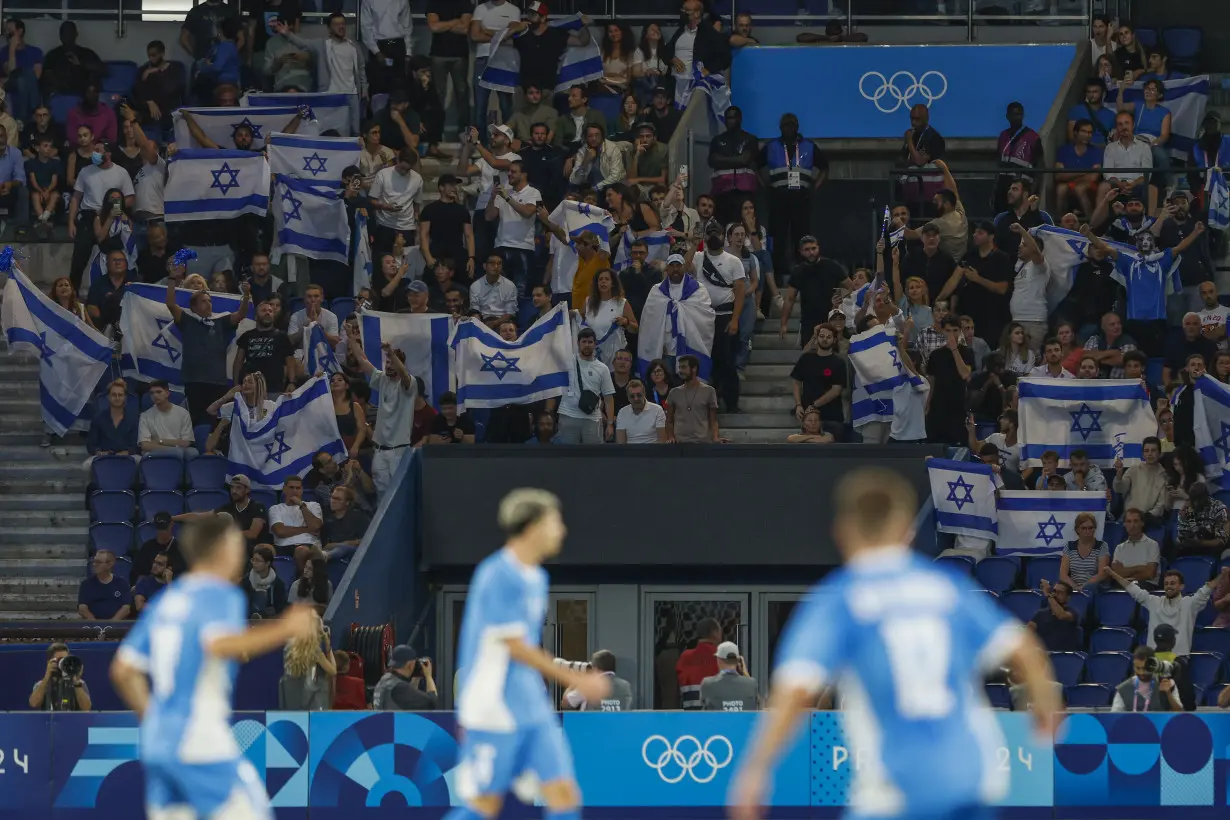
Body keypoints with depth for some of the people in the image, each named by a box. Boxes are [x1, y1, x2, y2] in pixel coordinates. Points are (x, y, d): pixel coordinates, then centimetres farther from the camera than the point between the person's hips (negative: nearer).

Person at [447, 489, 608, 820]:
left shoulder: (536, 578, 11)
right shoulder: (499, 575, -16)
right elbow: (516, 647, -19)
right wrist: (576, 680, -18)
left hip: (533, 710, 8)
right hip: (494, 710, -8)